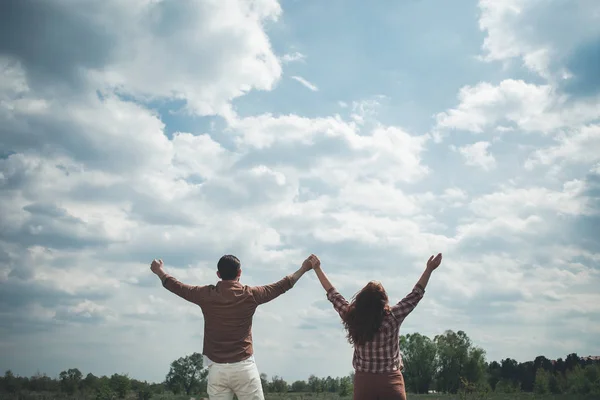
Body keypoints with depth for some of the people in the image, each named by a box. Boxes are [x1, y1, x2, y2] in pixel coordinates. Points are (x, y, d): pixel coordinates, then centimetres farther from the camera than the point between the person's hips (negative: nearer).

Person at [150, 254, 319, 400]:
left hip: (217, 369, 2)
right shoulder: (250, 295, -3)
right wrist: (304, 268, 21)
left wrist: (160, 271, 33)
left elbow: (177, 287, 14)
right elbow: (282, 286, 8)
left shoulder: (207, 295, 0)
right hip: (244, 367, -2)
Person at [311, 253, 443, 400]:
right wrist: (429, 269, 5)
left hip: (363, 381, 3)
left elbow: (333, 295, 8)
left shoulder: (352, 318, -4)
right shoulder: (392, 318, -11)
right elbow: (416, 295, -2)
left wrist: (317, 268, 19)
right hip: (391, 381, -3)